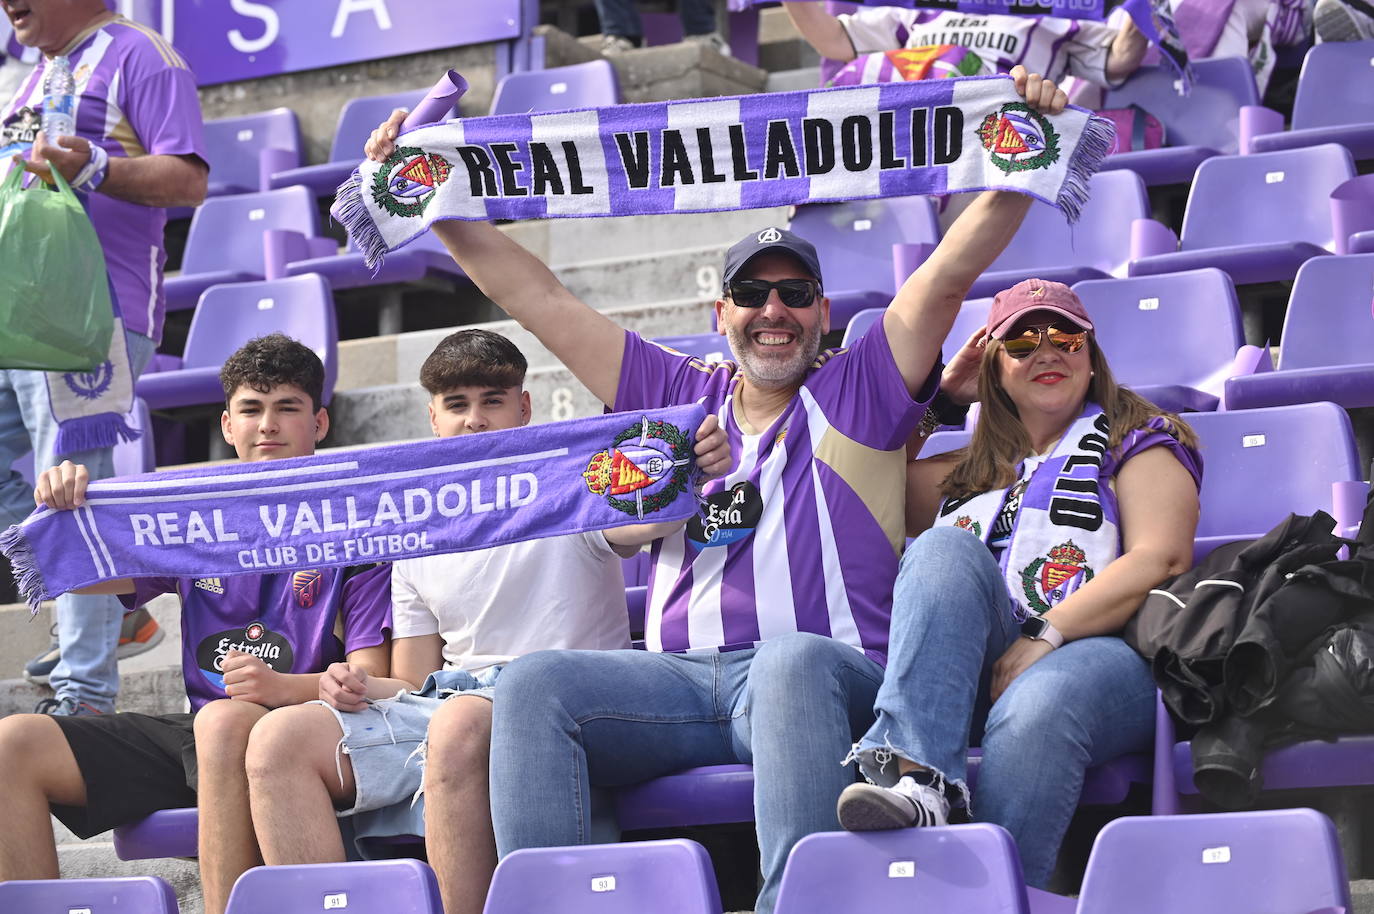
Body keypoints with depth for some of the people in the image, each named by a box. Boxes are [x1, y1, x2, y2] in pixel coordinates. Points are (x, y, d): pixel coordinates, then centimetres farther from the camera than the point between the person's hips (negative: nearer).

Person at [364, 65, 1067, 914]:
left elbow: (955, 266, 7)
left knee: (791, 662, -40)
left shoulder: (862, 391, 17)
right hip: (680, 678, 4)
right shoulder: (679, 396, 26)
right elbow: (536, 294, 27)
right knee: (534, 682, -23)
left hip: (829, 674, -3)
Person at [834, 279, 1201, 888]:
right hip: (976, 667, 4)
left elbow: (1162, 559, -1)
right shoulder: (974, 470, 32)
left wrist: (1044, 634, -14)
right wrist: (938, 394, 26)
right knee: (944, 547, -25)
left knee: (1034, 711, -38)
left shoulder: (1137, 439, 16)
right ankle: (922, 780, -44)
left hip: (1101, 648, -4)